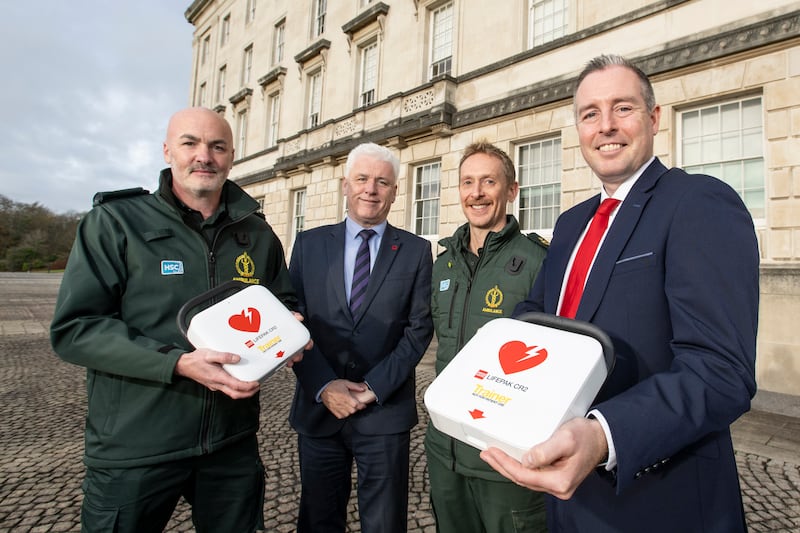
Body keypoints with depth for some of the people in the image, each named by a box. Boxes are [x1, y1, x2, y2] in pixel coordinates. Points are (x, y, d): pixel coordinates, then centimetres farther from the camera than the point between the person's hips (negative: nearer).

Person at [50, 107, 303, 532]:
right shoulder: (115, 222, -7)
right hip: (133, 450, -3)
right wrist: (178, 363, -24)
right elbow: (73, 328, -12)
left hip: (232, 443, 4)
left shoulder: (257, 234, 4)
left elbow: (285, 305, 15)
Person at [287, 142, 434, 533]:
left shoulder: (416, 251, 1)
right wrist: (323, 386, -11)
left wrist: (375, 387, -12)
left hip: (386, 410, -1)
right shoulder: (309, 243, 4)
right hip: (318, 408, 2)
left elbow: (419, 328, -3)